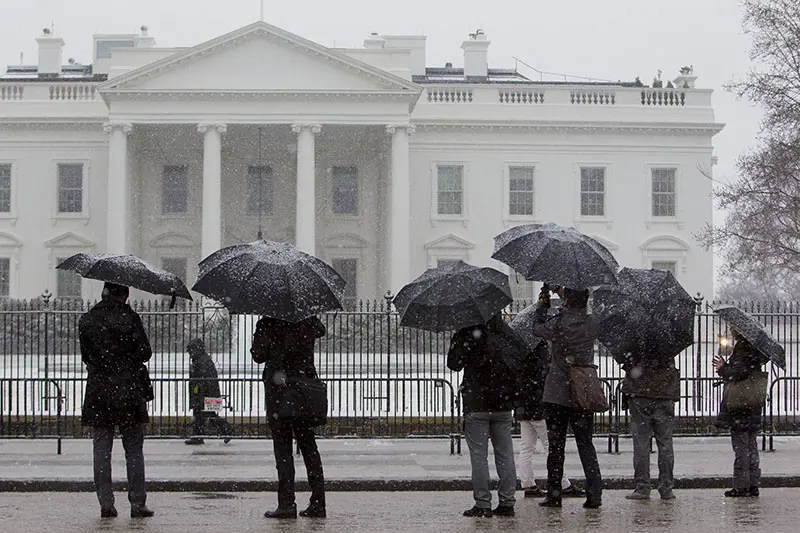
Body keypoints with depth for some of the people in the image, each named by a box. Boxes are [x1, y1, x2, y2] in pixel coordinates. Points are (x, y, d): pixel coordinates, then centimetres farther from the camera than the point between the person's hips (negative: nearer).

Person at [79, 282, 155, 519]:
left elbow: (86, 356, 8)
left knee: (101, 449, 6)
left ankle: (106, 503, 3)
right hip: (129, 392, -2)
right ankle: (137, 503, 3)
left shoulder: (86, 321, 1)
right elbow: (144, 353, -7)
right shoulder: (129, 318, -9)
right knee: (134, 450, 4)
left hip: (98, 391, 2)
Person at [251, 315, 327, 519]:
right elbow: (320, 330, 24)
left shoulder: (267, 323, -9)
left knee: (282, 446, 0)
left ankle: (287, 503, -7)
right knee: (308, 445, 10)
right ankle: (317, 503, 7)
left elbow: (258, 355, -7)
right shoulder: (308, 320, 2)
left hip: (277, 387, -4)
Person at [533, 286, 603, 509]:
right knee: (586, 444, 7)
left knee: (556, 446, 5)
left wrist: (543, 302, 17)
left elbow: (537, 328, 6)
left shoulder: (559, 323, -12)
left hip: (557, 394, -3)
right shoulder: (592, 324, -1)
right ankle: (594, 493, -2)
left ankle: (554, 495, 7)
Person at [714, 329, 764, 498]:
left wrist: (722, 369, -5)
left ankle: (741, 486, -1)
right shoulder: (754, 348, 12)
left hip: (740, 408, -9)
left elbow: (739, 374, -21)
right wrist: (724, 368, 19)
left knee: (741, 448, -4)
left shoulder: (742, 348, -15)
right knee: (751, 447, 12)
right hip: (753, 410, 9)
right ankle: (753, 484, 16)